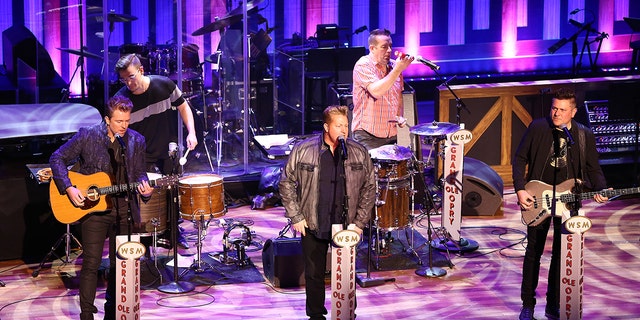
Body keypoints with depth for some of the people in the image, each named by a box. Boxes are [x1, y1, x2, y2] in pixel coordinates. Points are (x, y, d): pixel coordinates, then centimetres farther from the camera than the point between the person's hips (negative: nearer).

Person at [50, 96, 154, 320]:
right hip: (92, 207, -3)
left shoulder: (137, 141, 2)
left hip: (125, 210, 3)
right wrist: (69, 188, -12)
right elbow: (57, 158, -2)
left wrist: (144, 186, -13)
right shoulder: (87, 136, -7)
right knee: (91, 263, -6)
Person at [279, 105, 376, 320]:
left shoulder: (359, 153, -1)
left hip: (346, 226, 1)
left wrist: (360, 221, 0)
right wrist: (296, 217, -2)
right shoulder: (303, 150, -6)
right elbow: (286, 183, 2)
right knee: (314, 274, 10)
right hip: (313, 226, -1)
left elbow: (369, 187, 5)